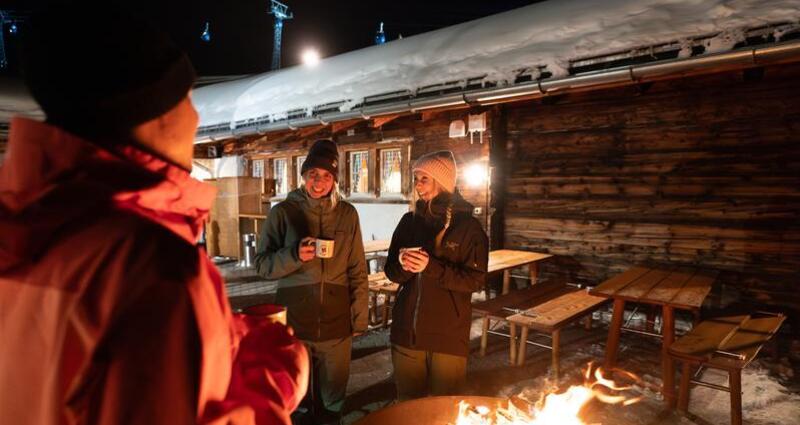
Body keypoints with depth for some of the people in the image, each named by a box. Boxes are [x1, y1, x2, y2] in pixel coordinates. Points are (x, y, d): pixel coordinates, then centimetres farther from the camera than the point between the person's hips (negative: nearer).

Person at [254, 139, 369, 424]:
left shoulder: (347, 214, 2)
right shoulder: (283, 212, -2)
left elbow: (358, 271, 5)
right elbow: (262, 264, -2)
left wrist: (358, 318, 3)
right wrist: (294, 255, -20)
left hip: (337, 325, 1)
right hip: (293, 324, -1)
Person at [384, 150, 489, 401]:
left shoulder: (468, 226, -6)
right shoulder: (409, 221, 6)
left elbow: (476, 280, -12)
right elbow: (392, 273, 9)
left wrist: (430, 267, -22)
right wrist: (402, 264, -14)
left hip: (449, 335, -3)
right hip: (407, 331, 4)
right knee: (407, 404, 16)